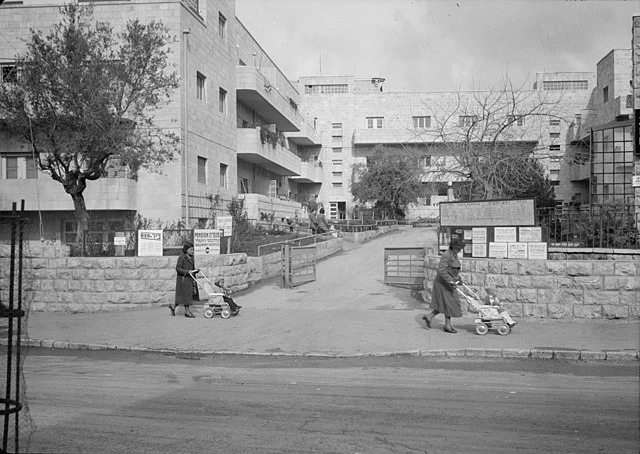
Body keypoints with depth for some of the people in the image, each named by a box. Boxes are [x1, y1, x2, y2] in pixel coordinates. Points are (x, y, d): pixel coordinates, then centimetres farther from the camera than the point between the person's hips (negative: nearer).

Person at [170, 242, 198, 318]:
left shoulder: (191, 258, 13)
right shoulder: (182, 257, -12)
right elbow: (178, 268, -16)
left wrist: (195, 270, 3)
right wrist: (187, 271, -24)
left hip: (189, 278, 9)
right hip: (183, 278, -9)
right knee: (185, 295, -3)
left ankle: (173, 307, 24)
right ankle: (187, 312, 5)